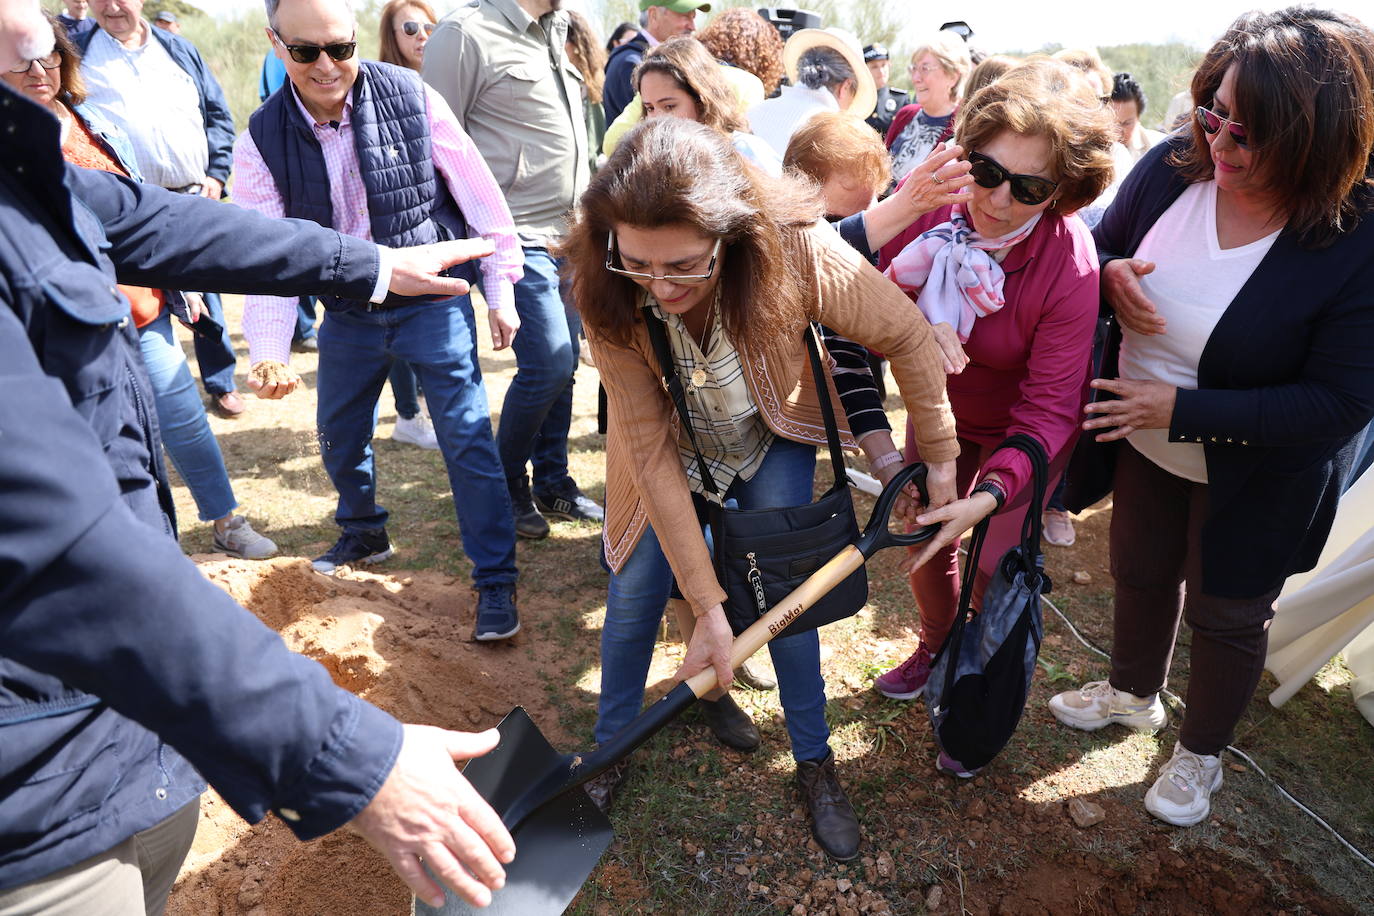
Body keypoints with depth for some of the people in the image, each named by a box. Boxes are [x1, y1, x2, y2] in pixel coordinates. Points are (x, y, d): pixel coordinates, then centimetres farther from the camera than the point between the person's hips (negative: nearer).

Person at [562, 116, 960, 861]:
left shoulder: (794, 251, -37)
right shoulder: (607, 294, -32)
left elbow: (905, 334, -21)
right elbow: (651, 453, -29)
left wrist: (940, 452, -10)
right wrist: (707, 604, -29)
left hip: (771, 440, 0)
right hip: (670, 448, 1)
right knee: (635, 587, -1)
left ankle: (815, 763, 19)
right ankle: (608, 749, 25)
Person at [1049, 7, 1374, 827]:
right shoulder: (1174, 167, -17)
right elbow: (1103, 243, 2)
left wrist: (1183, 410, -30)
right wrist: (1110, 275, -22)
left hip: (1254, 477, -4)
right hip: (1146, 445, 5)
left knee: (1226, 614, 17)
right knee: (1141, 574, 25)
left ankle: (1202, 751, 46)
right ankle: (1133, 693, 55)